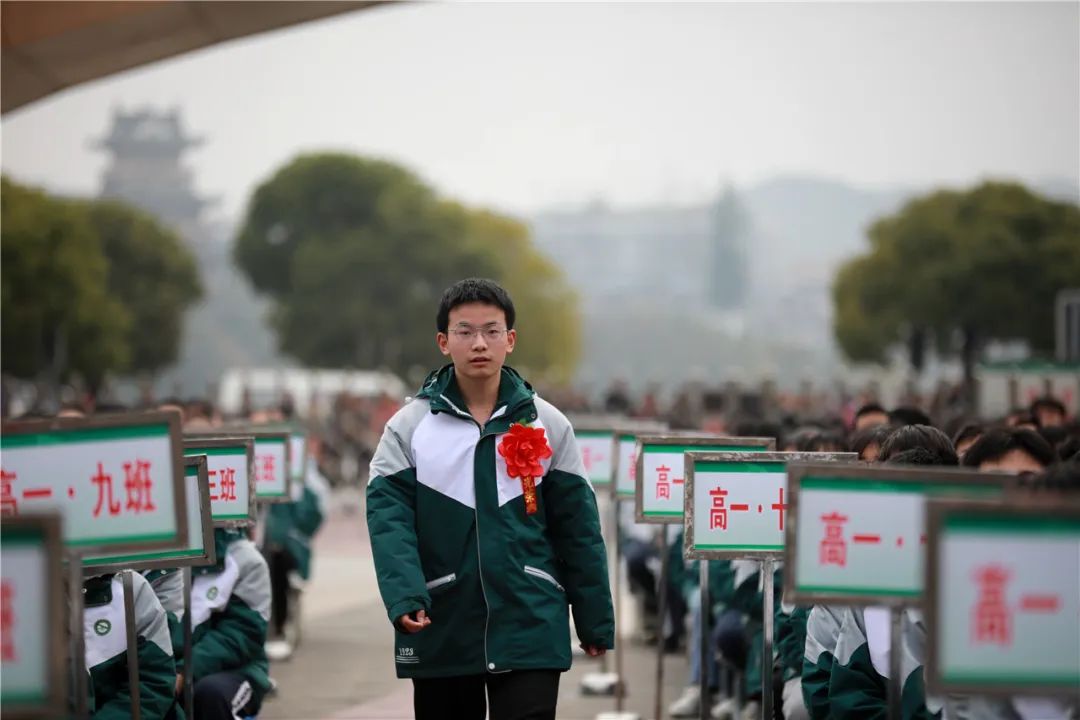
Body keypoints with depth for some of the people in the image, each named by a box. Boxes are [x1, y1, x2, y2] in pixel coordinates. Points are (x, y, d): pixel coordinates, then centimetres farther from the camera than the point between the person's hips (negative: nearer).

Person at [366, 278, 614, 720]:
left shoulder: (547, 425, 4)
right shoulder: (409, 425, 1)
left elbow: (576, 527, 6)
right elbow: (389, 515, -7)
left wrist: (596, 621, 5)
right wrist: (403, 596, -24)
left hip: (530, 625, -1)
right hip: (441, 629, 1)